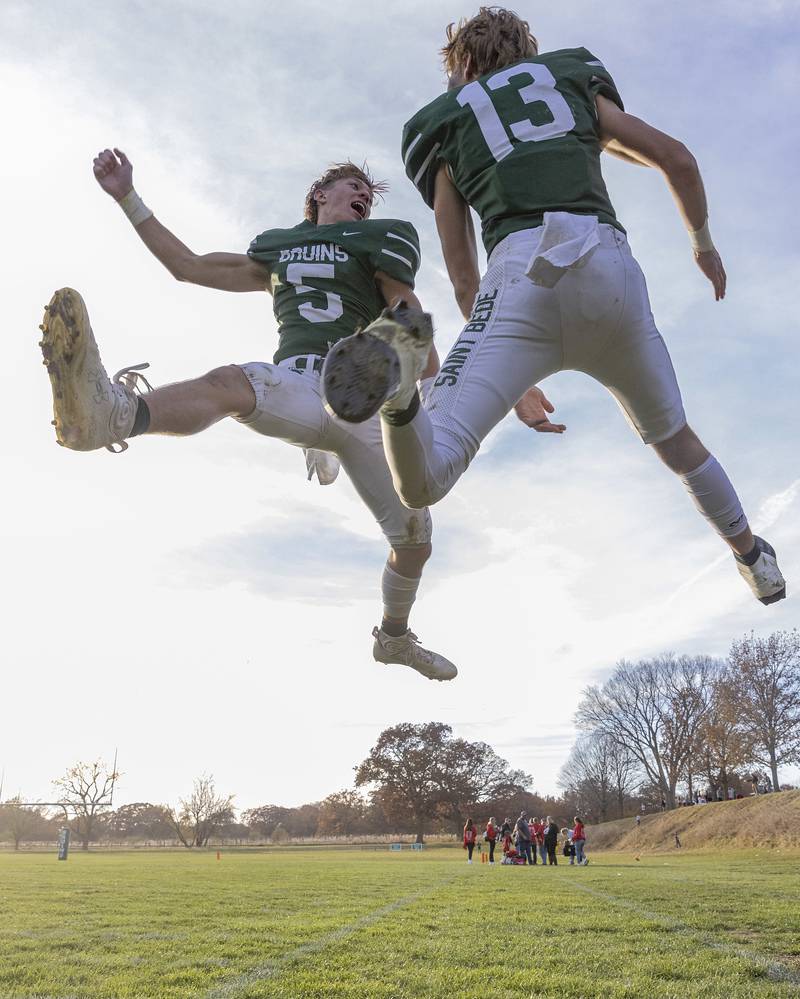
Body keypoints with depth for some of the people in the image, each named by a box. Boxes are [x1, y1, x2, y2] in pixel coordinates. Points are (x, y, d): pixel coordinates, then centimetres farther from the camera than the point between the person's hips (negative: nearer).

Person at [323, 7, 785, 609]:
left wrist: (515, 386, 25)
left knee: (422, 483, -9)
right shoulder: (574, 77, 29)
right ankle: (754, 558, 43)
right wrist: (703, 243, 36)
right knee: (675, 439, 28)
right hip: (611, 269, 3)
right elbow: (678, 159, 18)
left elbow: (465, 282, 19)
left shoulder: (442, 124, 25)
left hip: (522, 271, -2)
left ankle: (400, 384, -40)